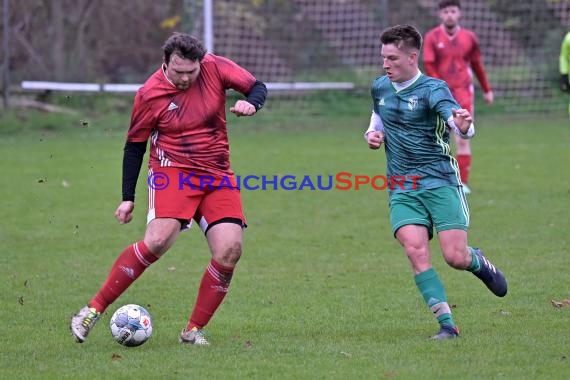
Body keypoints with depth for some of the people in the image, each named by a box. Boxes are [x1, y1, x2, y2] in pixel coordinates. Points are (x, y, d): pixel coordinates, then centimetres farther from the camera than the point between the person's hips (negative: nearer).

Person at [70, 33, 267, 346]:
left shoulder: (215, 68, -5)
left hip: (218, 176, 4)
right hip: (172, 170, -4)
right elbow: (134, 146, 1)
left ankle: (194, 331, -1)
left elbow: (257, 87, 4)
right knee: (157, 241, -26)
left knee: (230, 250, -14)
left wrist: (250, 103, -21)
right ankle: (94, 310, -15)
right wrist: (128, 198, -1)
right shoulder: (149, 95, -9)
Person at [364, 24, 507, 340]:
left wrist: (463, 125, -51)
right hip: (401, 189, 4)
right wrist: (373, 134, 7)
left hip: (440, 182, -4)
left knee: (456, 258, -10)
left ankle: (478, 261, 29)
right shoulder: (380, 88, 8)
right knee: (416, 251, -18)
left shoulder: (432, 89, -11)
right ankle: (447, 325, -12)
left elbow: (464, 129, -27)